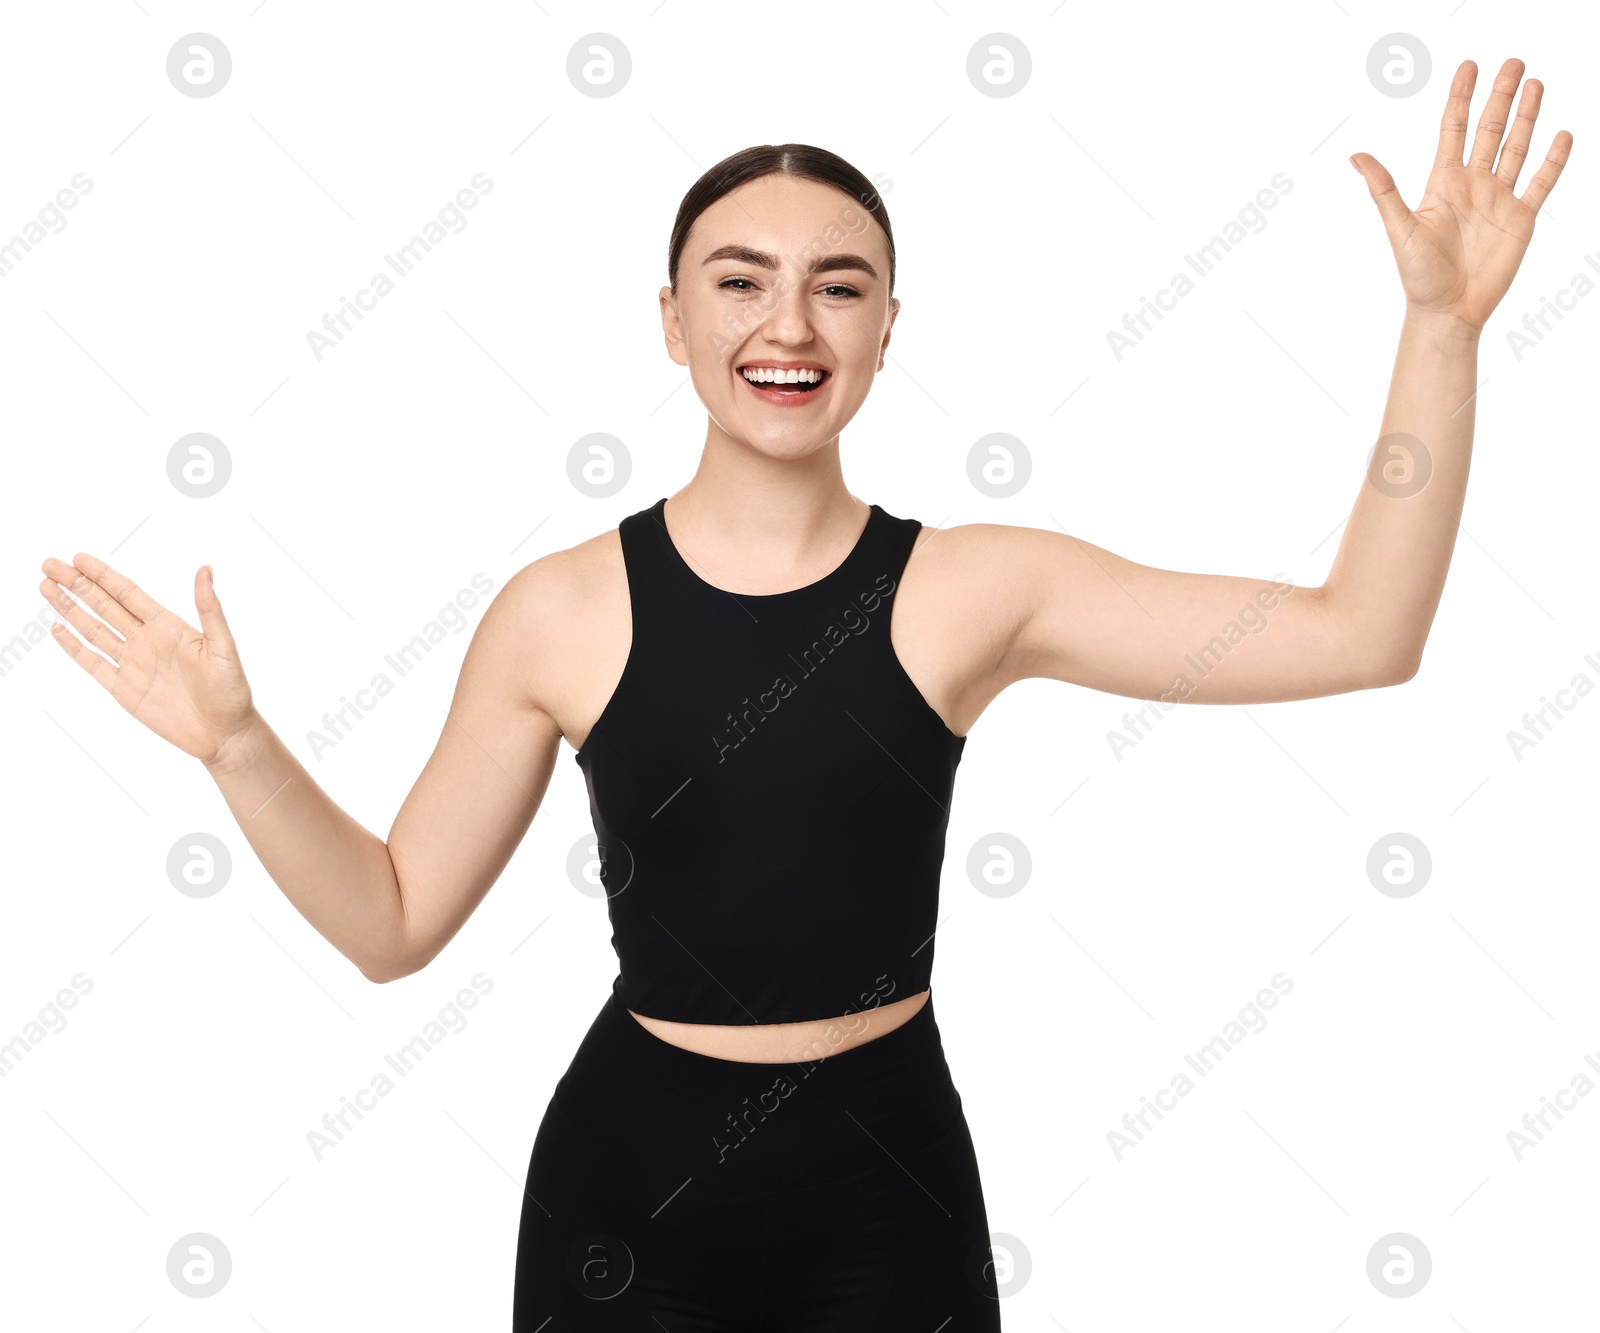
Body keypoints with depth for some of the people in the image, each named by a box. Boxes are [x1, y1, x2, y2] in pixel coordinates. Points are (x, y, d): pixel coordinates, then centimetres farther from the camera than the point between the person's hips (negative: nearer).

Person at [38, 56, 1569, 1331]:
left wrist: (1439, 326, -18)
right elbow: (395, 921, -1)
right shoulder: (560, 612, -7)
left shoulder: (971, 586, -7)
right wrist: (238, 745, -14)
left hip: (889, 1186, 1)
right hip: (629, 1186, 0)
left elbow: (1356, 634, -12)